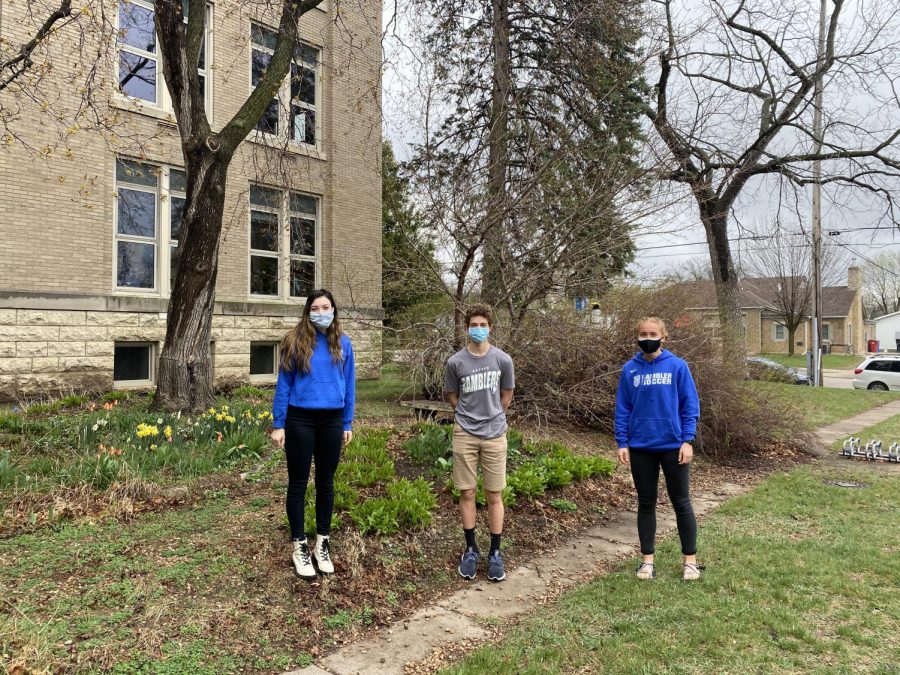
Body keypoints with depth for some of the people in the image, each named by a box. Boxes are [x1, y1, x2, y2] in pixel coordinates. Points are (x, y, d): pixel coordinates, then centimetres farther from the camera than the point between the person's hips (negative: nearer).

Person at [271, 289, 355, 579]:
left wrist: (347, 424, 8)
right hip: (300, 420, -2)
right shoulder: (296, 340, -5)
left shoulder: (343, 343, 3)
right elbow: (283, 384, -3)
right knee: (298, 483, 7)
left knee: (326, 482, 12)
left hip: (332, 421, 3)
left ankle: (322, 541, 27)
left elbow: (349, 385, 8)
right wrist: (278, 424, -5)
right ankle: (299, 545, 21)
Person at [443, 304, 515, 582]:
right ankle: (471, 549, 22)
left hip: (495, 435, 0)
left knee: (494, 496, 5)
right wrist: (470, 415, 7)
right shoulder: (455, 362, -4)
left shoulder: (503, 360, -4)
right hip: (465, 434, 0)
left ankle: (495, 553, 18)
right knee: (467, 493, 7)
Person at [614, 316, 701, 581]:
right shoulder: (629, 369, 1)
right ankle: (647, 559, 23)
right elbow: (622, 408, 3)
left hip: (673, 446, -2)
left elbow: (690, 406, -3)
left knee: (681, 503, 8)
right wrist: (622, 443, -2)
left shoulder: (677, 366, -5)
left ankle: (690, 560, 22)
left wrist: (688, 441, -10)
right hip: (641, 448, 2)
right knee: (646, 503, 12)